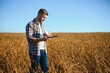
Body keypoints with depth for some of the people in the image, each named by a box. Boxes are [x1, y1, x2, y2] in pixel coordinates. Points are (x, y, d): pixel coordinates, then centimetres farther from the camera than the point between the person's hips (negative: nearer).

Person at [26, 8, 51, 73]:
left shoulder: (42, 25, 15)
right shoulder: (30, 25, -9)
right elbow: (29, 39, -17)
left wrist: (46, 36, -4)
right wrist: (42, 39, -28)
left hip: (44, 50, 7)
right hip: (35, 51, -7)